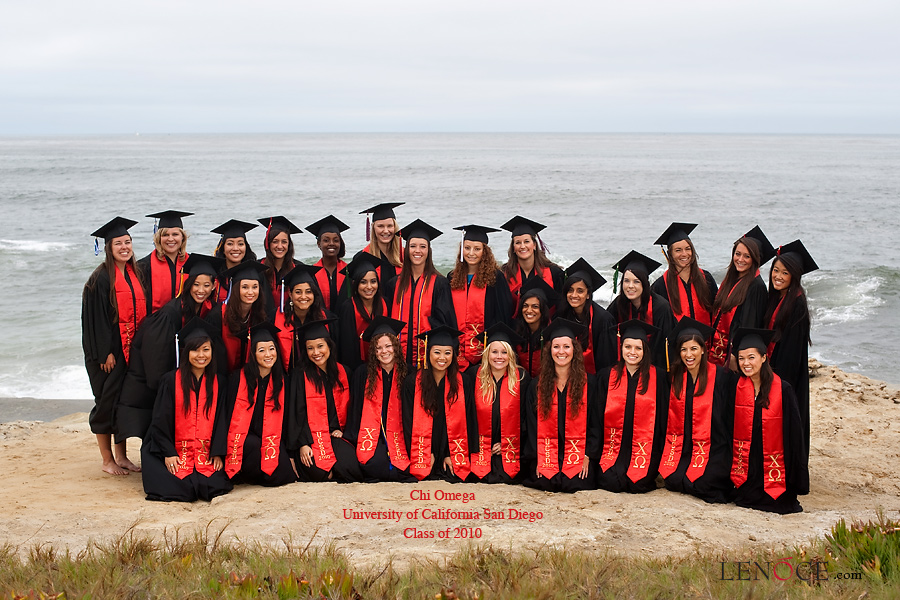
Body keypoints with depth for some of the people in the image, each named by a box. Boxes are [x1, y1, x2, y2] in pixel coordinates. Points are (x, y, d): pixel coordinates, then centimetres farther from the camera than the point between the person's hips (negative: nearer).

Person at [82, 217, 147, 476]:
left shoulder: (135, 274, 10)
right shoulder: (101, 278, -10)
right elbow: (96, 317, -13)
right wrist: (106, 352, -17)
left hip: (133, 348, 6)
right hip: (109, 350, -6)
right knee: (108, 401, 1)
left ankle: (122, 456, 20)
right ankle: (107, 460, 12)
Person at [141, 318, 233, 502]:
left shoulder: (218, 384, 7)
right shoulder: (171, 380, 0)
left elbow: (221, 420, 7)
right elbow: (160, 420, 0)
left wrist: (217, 453, -5)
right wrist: (168, 453, -10)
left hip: (207, 453, 2)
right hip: (174, 452, -2)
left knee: (213, 484, -22)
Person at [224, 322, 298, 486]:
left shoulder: (281, 382, 7)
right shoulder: (239, 378, -3)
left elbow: (285, 419, 10)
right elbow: (231, 415, -6)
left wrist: (290, 454, 4)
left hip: (272, 439, 3)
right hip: (244, 439, -3)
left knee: (283, 476, -20)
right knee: (254, 445, -36)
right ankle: (238, 474, -7)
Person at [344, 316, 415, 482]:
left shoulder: (406, 375, 6)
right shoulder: (363, 374, 4)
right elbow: (355, 409, 5)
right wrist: (351, 438, -1)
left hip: (398, 436, 1)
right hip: (372, 436, -1)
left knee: (405, 467, -24)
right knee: (376, 465, -29)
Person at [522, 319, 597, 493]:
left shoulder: (588, 383, 4)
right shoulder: (537, 385, 8)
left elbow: (594, 422, 3)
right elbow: (531, 425, 6)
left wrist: (588, 456, -7)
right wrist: (536, 458, -4)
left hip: (577, 455, -1)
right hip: (545, 454, 1)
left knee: (575, 484, -24)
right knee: (545, 483, -24)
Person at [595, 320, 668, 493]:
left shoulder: (657, 377, 2)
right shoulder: (607, 376, 7)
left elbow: (663, 416, 5)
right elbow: (599, 416, 9)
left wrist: (658, 452, 1)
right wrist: (599, 452, 2)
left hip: (645, 450, -1)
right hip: (614, 446, 1)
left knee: (638, 485, -19)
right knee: (611, 482, -21)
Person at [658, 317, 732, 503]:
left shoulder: (720, 376, -6)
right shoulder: (676, 378, 8)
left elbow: (727, 414, -6)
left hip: (714, 446, -4)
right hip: (686, 448, 4)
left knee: (700, 483, -22)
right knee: (673, 481, -17)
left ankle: (725, 484, 9)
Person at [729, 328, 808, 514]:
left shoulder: (782, 389, -9)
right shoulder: (736, 386, -3)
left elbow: (794, 431, -5)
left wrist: (798, 472, -4)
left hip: (775, 467, -2)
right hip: (746, 466, 2)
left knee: (776, 504, -9)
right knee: (744, 500, -6)